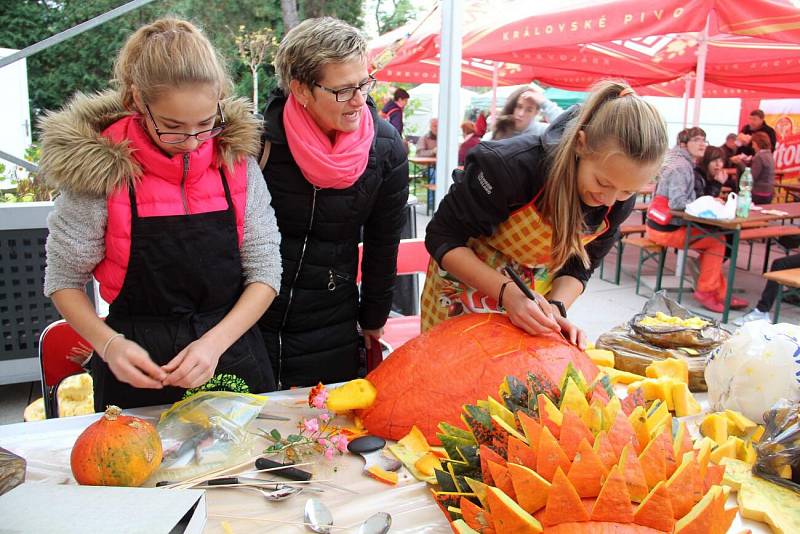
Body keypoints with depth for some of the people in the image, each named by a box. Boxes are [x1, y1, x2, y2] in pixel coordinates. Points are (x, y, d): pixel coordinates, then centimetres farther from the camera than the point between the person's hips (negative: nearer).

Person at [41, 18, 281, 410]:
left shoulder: (237, 159, -7)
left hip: (232, 357, 2)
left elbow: (265, 271, -4)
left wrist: (216, 342, -17)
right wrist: (109, 345, -19)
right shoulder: (99, 167, -13)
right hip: (140, 369, -2)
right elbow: (63, 281, -3)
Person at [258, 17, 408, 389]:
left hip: (332, 331, 1)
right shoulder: (259, 138, -15)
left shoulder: (386, 149, -8)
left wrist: (373, 320, 8)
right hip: (250, 321, -1)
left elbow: (383, 243, 2)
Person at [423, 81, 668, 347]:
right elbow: (442, 238, -25)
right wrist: (507, 293, -36)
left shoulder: (620, 203, -16)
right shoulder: (511, 166, -32)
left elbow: (578, 267, -3)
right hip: (465, 286, -3)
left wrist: (556, 307, -24)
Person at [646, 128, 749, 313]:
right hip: (666, 229, -10)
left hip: (661, 225, 10)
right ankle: (706, 292, 6)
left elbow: (684, 199, 17)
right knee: (717, 241, -4)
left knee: (713, 240, 15)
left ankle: (721, 293, 18)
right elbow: (677, 203, -25)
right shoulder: (681, 166, -16)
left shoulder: (685, 164, 16)